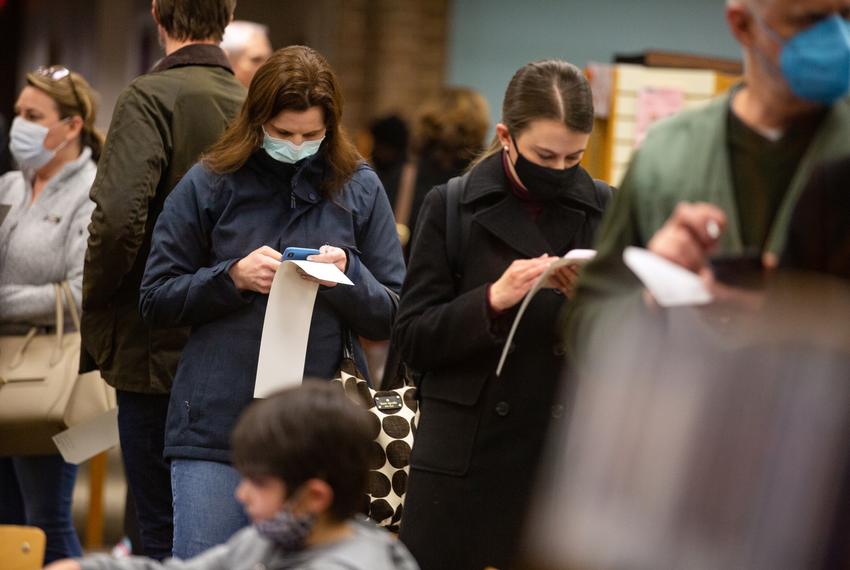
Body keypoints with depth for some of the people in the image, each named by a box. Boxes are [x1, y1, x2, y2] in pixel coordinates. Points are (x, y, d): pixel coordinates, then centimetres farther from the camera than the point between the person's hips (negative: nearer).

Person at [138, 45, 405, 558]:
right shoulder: (210, 184, 3)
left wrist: (349, 277, -13)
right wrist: (233, 276, -11)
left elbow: (392, 319, 6)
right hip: (217, 419, -1)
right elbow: (157, 301, 4)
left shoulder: (360, 188, 6)